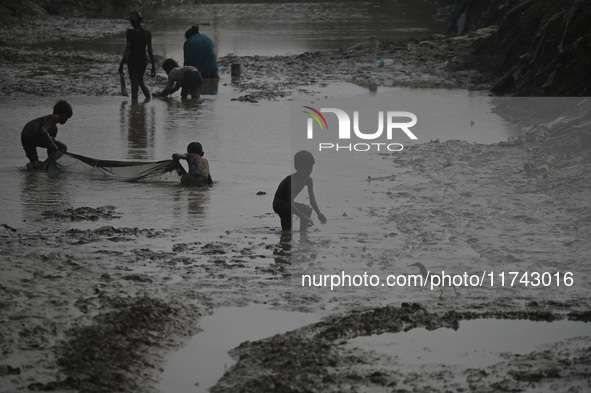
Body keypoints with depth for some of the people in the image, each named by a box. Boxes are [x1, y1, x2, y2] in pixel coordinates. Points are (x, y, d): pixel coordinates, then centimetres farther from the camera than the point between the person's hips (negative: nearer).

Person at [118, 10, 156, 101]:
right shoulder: (148, 32, 1)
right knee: (141, 81, 25)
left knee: (134, 84, 1)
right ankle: (148, 97, 11)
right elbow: (150, 50, 4)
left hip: (133, 59, -5)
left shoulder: (131, 32, -12)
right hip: (143, 59, 5)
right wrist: (153, 65, 10)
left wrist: (121, 64, -10)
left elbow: (128, 49, -14)